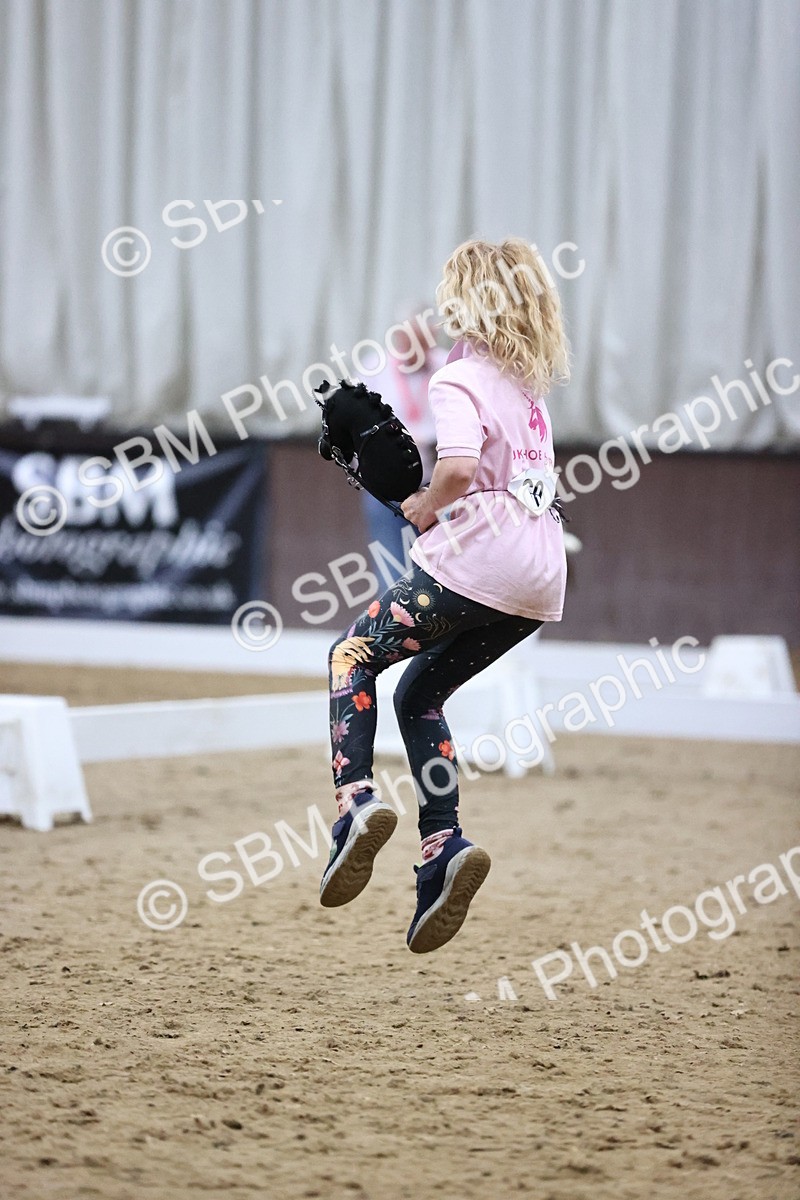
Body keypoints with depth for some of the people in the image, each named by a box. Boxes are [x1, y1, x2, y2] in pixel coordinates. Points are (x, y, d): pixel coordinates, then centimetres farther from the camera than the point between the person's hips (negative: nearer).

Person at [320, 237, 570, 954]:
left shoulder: (459, 381, -7)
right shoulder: (530, 385, 18)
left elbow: (459, 469, -25)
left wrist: (424, 508, -5)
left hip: (474, 559, -8)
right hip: (541, 579, 8)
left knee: (353, 658, 11)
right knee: (420, 695, 20)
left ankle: (357, 798, -10)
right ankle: (444, 844, 4)